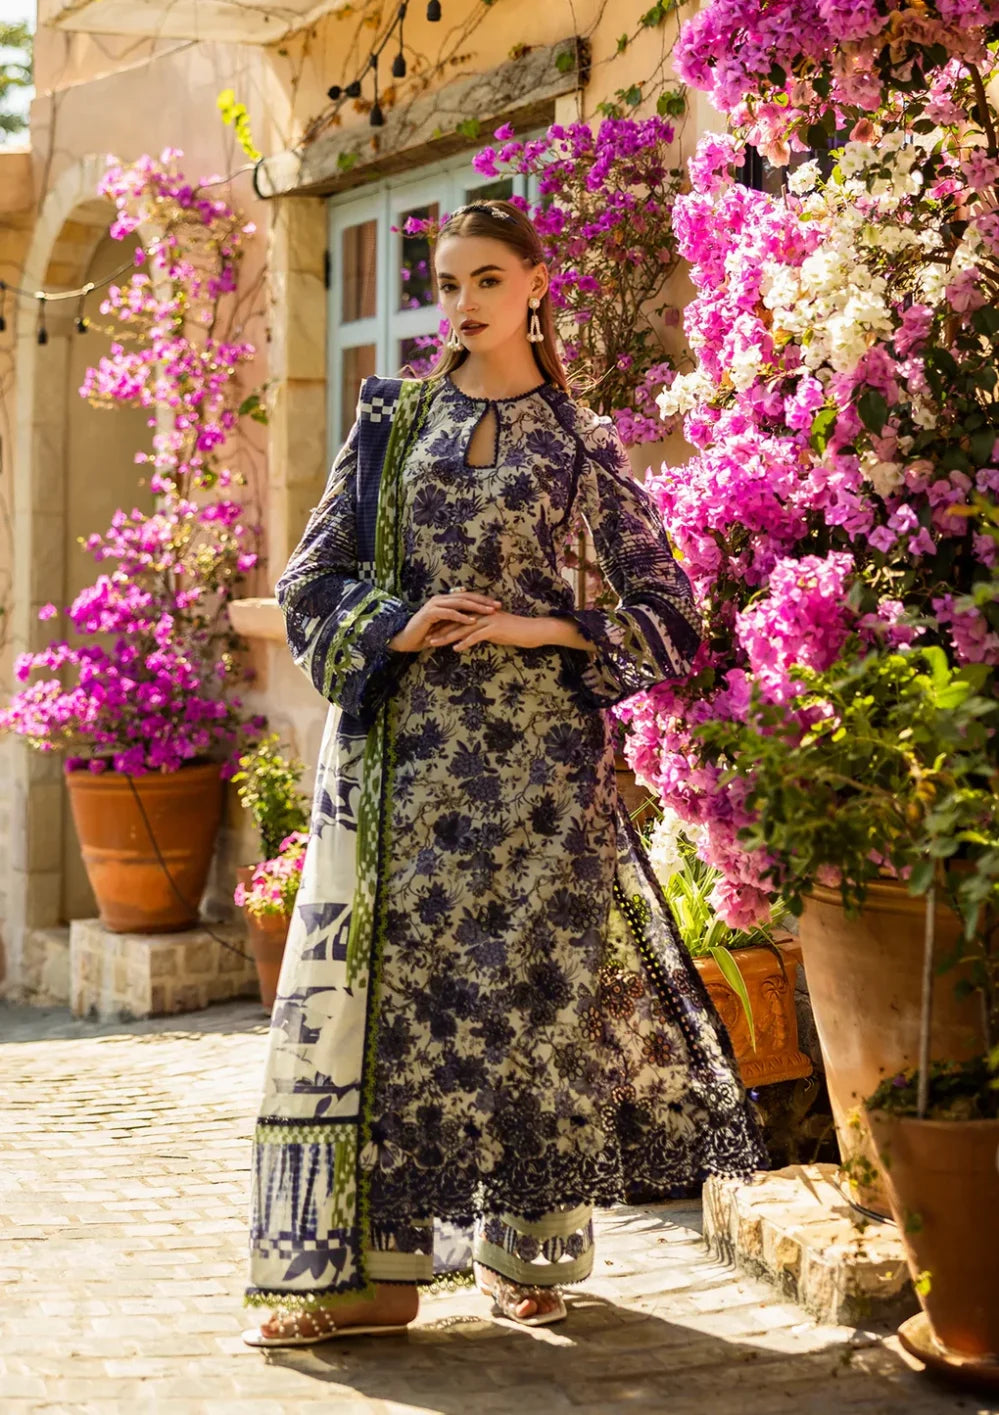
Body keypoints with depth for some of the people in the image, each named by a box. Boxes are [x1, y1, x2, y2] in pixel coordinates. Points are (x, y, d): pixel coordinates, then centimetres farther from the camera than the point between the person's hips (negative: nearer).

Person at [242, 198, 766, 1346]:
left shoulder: (583, 444, 7)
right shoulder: (394, 421, 11)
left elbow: (665, 615, 6)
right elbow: (313, 576, 9)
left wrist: (538, 628, -8)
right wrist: (397, 627, -10)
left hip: (533, 746, -1)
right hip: (401, 744, 1)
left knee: (531, 978, 0)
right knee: (385, 975, -3)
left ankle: (526, 1251, 14)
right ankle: (368, 1266, 2)